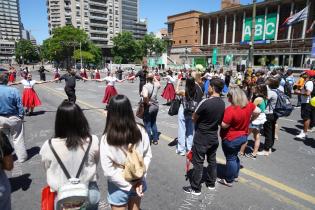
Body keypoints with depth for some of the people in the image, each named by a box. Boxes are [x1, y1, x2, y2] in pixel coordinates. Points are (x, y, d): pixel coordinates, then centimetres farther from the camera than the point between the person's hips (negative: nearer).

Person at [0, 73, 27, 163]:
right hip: (13, 118, -2)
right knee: (18, 139, 11)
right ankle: (22, 157, 20)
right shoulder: (13, 90, -16)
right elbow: (19, 105, -12)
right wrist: (21, 116, 0)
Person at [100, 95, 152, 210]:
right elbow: (147, 155, -7)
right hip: (138, 183, 4)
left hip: (119, 187, -3)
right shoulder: (140, 131, -15)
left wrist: (129, 184, -12)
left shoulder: (107, 139, -24)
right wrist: (140, 179, -5)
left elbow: (108, 170, -21)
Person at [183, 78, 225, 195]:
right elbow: (221, 121, 9)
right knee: (212, 160, 20)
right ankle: (211, 183, 36)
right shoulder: (222, 103, -2)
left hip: (201, 137, -7)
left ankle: (195, 188, 17)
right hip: (214, 136, 7)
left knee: (198, 163, 5)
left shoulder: (205, 102, -24)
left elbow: (194, 118, -13)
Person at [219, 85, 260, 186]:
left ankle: (229, 180, 24)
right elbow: (257, 111, 9)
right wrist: (249, 120, 18)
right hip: (243, 136, 8)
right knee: (234, 156, 26)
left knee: (230, 158, 9)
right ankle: (235, 175, 42)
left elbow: (224, 125, -27)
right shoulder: (248, 104, -6)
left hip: (231, 139, -8)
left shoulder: (230, 110, -30)